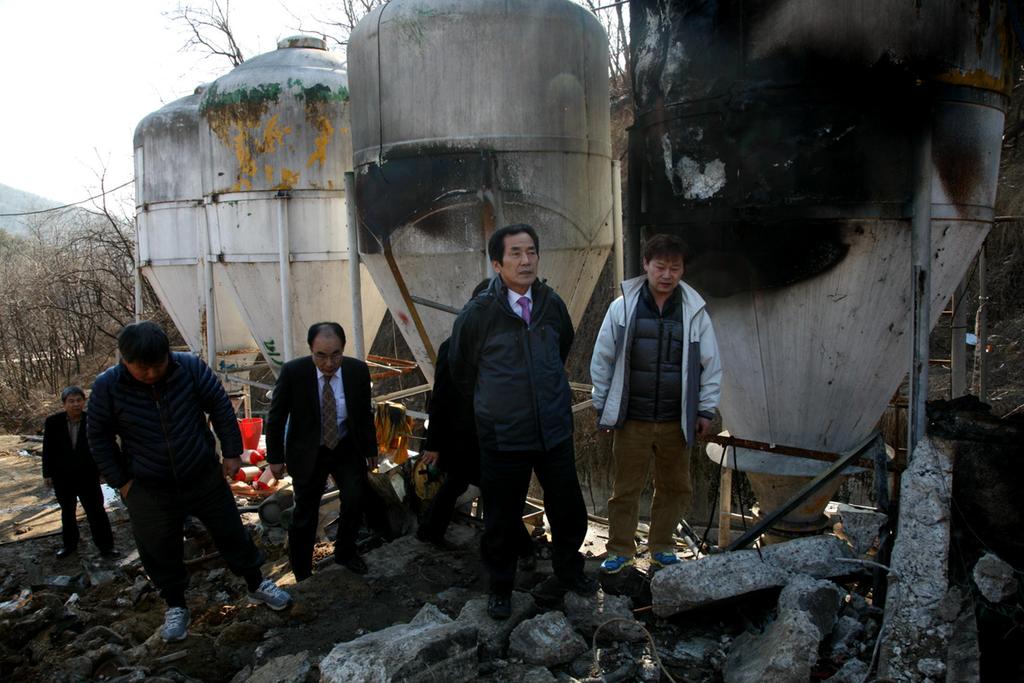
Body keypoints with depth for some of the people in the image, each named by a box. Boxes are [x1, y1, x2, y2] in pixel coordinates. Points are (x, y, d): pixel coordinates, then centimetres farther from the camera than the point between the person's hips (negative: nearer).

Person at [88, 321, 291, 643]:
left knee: (231, 533, 13)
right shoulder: (107, 387, -14)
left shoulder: (190, 367, -16)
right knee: (161, 552, 12)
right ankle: (175, 606, 36)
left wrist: (232, 453, -4)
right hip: (149, 491, 0)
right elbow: (100, 437, -1)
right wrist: (121, 481, -3)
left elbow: (221, 408, -6)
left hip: (204, 477, 0)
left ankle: (257, 585, 32)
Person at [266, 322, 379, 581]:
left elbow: (365, 414, 1)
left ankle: (345, 552, 13)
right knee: (305, 514, 6)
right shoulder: (293, 372, -21)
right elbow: (276, 417, -8)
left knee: (357, 496, -14)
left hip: (346, 447, 2)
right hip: (308, 451, -2)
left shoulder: (358, 370, -15)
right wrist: (275, 457, -4)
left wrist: (371, 450, 8)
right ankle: (302, 574, 27)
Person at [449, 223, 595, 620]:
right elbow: (460, 369, 4)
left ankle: (568, 572, 41)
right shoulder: (477, 315, -13)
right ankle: (500, 589, 34)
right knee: (502, 519, 10)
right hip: (503, 437, -3)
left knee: (569, 509, 14)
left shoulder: (552, 304, -2)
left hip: (555, 429, 3)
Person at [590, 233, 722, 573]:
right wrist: (602, 406, 4)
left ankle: (662, 546, 34)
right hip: (631, 420, -1)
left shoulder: (694, 311, -2)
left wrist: (706, 410, 5)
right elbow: (602, 359, 2)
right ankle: (620, 549, 26)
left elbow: (711, 364, 5)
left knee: (675, 487, 14)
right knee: (625, 488, 9)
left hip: (676, 421, 2)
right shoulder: (622, 307, -5)